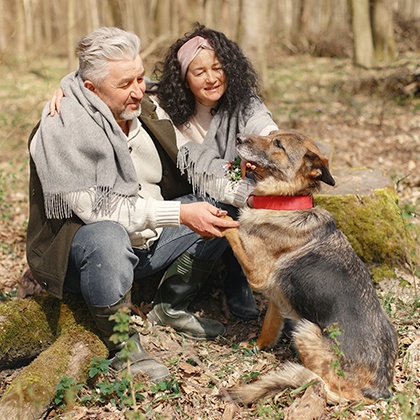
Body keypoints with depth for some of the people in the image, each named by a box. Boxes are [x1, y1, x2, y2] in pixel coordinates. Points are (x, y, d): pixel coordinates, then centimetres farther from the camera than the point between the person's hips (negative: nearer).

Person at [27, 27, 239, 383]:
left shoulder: (144, 111, 1)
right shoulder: (62, 128, -22)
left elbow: (180, 177, 9)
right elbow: (97, 208, -28)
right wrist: (180, 214, -31)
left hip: (147, 241, 7)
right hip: (78, 249, -7)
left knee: (219, 209, -3)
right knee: (106, 238, -41)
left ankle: (172, 306, 8)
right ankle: (123, 348, -19)